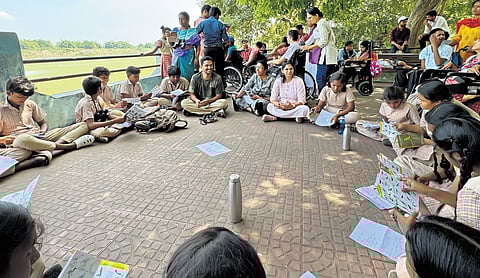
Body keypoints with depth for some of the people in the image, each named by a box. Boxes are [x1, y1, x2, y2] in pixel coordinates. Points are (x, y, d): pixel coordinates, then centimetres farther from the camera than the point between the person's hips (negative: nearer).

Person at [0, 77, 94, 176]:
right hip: (17, 142, -5)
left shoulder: (30, 104, 11)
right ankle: (71, 145, -33)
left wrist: (43, 131, -5)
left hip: (39, 138, 5)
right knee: (23, 139, -47)